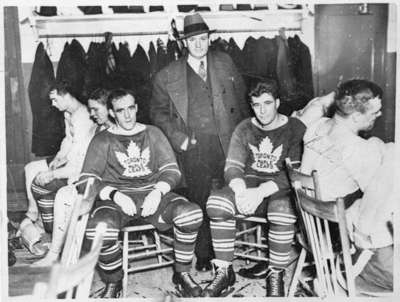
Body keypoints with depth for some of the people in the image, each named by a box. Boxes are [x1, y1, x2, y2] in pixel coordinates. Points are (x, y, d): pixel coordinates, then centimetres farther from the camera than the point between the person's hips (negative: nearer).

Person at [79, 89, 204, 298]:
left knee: (192, 213, -26)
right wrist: (115, 195, -18)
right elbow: (87, 179, -1)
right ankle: (113, 283, -5)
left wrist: (158, 191, -12)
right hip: (117, 197, -1)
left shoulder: (152, 133, 16)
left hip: (153, 194, 2)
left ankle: (182, 273, -3)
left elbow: (172, 170, 9)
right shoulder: (103, 140, 10)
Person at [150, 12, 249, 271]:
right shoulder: (168, 75, 5)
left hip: (228, 143, 1)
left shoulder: (225, 63, 11)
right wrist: (179, 138, -3)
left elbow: (242, 99, 14)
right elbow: (158, 111, 9)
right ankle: (203, 255, 18)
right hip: (193, 146, -1)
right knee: (199, 201, 3)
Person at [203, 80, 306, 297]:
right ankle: (224, 271, -13)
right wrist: (241, 190, -21)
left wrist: (262, 191, -26)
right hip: (248, 183, 3)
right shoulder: (244, 129, 10)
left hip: (280, 189, -3)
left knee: (283, 211, -38)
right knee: (216, 202, -27)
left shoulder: (296, 129, -3)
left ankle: (276, 275, -14)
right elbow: (232, 167, 2)